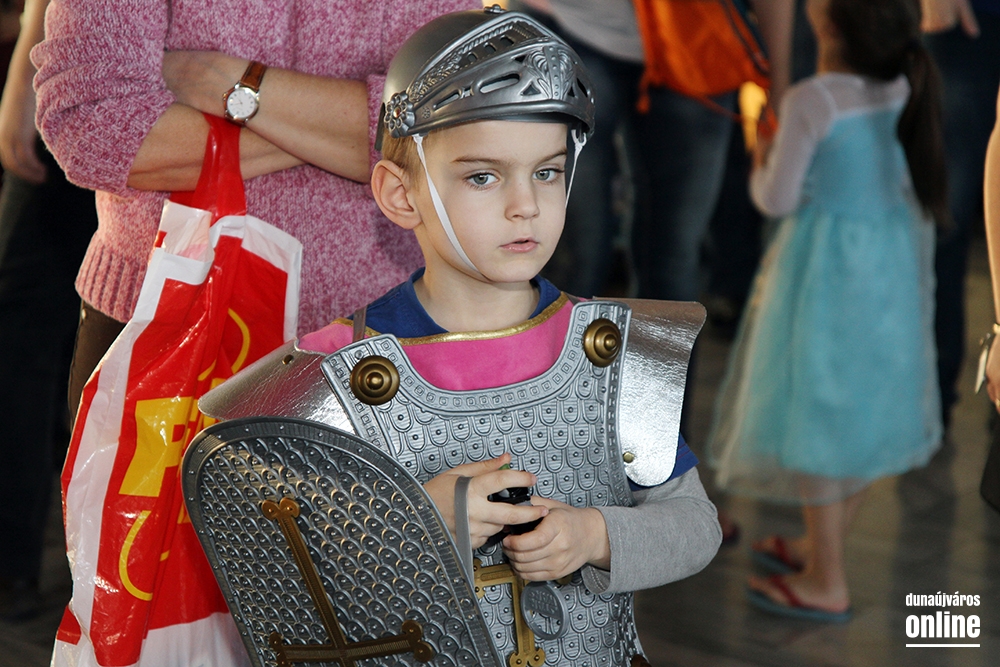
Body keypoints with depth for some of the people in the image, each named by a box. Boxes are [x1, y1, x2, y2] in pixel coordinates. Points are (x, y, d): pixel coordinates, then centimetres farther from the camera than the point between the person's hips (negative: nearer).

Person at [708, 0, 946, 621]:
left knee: (814, 413, 4)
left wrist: (761, 167, 5)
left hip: (828, 273, -7)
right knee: (864, 406, 18)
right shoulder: (905, 87, -2)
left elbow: (779, 198, -16)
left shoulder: (813, 100, -22)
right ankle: (823, 547, 36)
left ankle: (827, 584, 13)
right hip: (894, 267, 7)